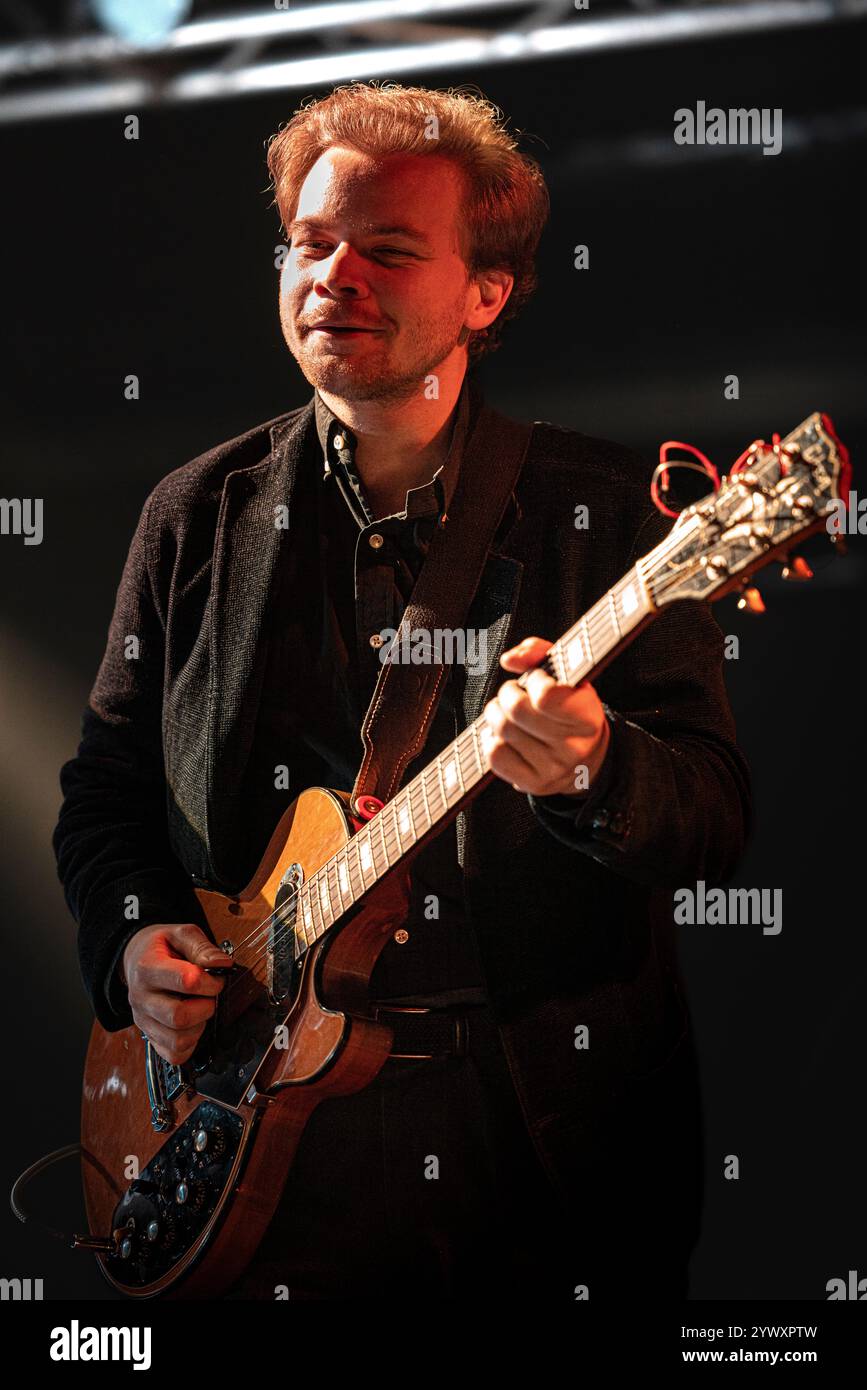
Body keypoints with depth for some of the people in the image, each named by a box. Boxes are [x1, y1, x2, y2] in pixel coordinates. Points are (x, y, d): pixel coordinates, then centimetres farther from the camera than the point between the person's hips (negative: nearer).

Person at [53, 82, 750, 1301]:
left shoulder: (604, 506, -3)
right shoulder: (199, 516, 5)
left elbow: (718, 818, -7)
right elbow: (106, 788, 13)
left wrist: (594, 772, -27)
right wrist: (131, 943, -4)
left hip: (557, 1125, -1)